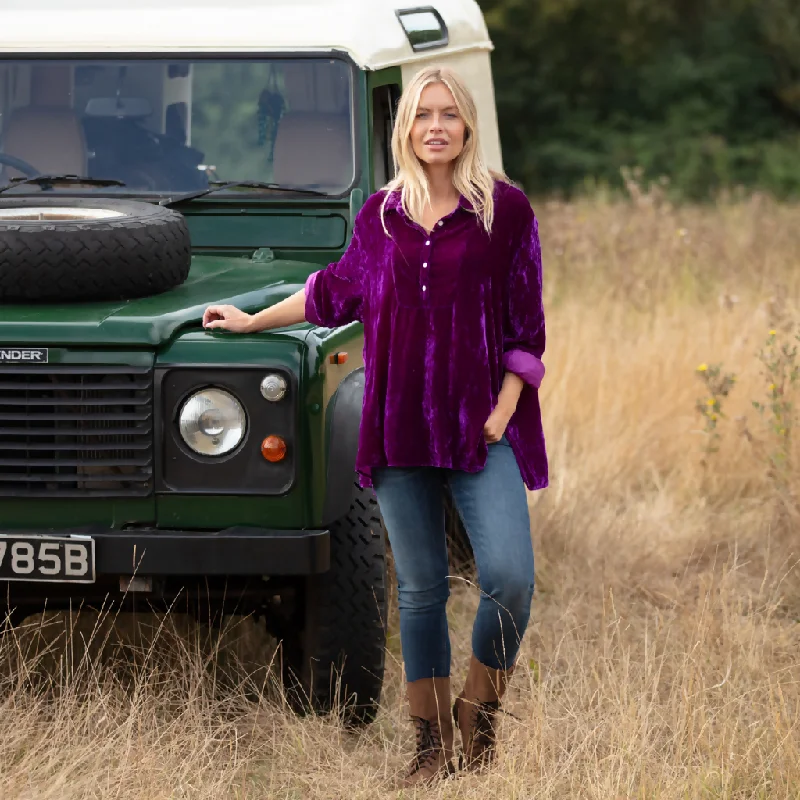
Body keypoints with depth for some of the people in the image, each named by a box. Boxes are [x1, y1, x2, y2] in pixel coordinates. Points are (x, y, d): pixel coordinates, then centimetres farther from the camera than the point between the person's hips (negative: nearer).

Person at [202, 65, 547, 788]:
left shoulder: (506, 208, 0)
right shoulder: (380, 214, 9)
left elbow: (526, 321, 0)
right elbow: (339, 290, 25)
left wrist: (505, 409, -8)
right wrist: (253, 321, 31)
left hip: (480, 423, -3)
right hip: (400, 424, 3)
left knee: (509, 575, -14)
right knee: (420, 585, 6)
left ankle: (480, 712, 9)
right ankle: (432, 742, 14)